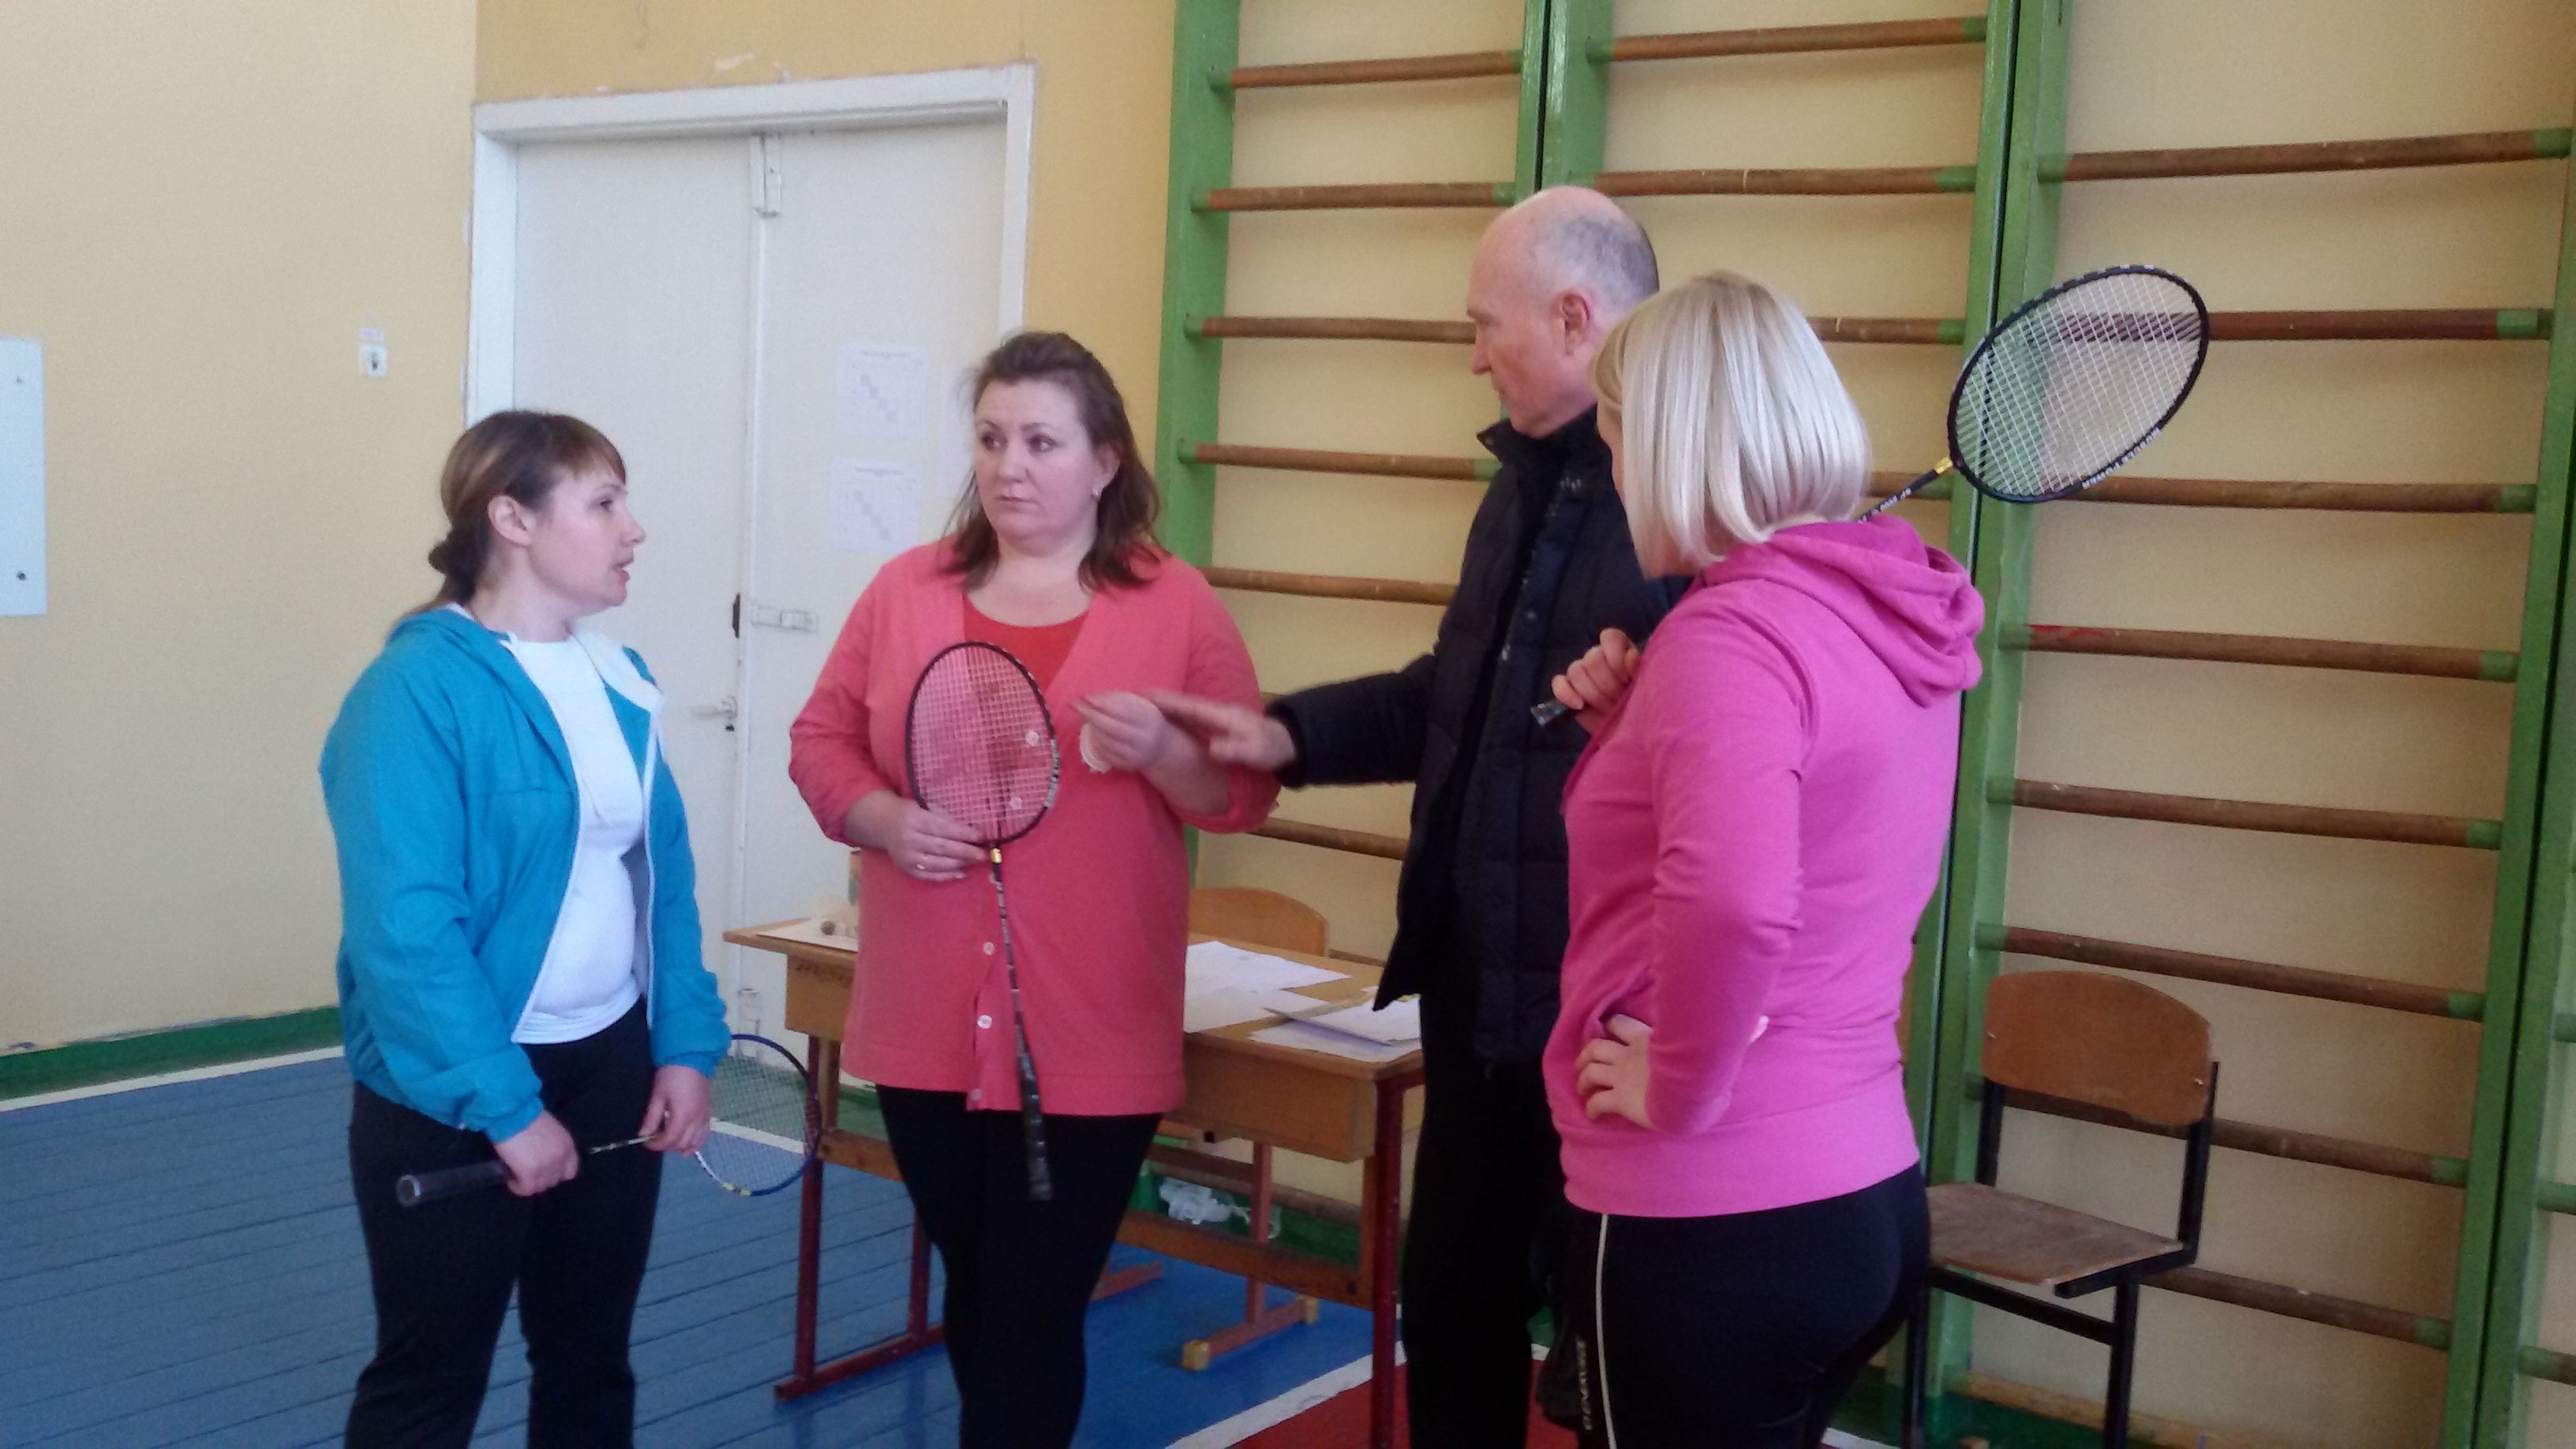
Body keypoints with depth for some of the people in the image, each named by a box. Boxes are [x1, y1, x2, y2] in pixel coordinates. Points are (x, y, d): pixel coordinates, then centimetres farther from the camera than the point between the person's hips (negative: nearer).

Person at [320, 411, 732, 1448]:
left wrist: (685, 1044, 1)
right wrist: (505, 1106, -22)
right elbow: (406, 931, -22)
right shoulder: (418, 689, -18)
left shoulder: (620, 683, 5)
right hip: (455, 1098, -6)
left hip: (614, 1066, 7)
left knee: (591, 1364, 18)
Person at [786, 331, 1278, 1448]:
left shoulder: (1178, 604, -3)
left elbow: (1245, 796, -2)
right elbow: (821, 740, 10)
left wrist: (1165, 753, -22)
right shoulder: (905, 589, 5)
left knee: (1034, 1310, 4)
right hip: (930, 1028, 4)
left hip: (1090, 1040, -3)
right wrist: (880, 817, -10)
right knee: (974, 1293, 19)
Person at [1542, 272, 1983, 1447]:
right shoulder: (1885, 615, 7)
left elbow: (1728, 903, -38)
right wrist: (1637, 721, 4)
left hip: (1712, 1222, -9)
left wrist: (1680, 1087, -21)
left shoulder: (1731, 629, -21)